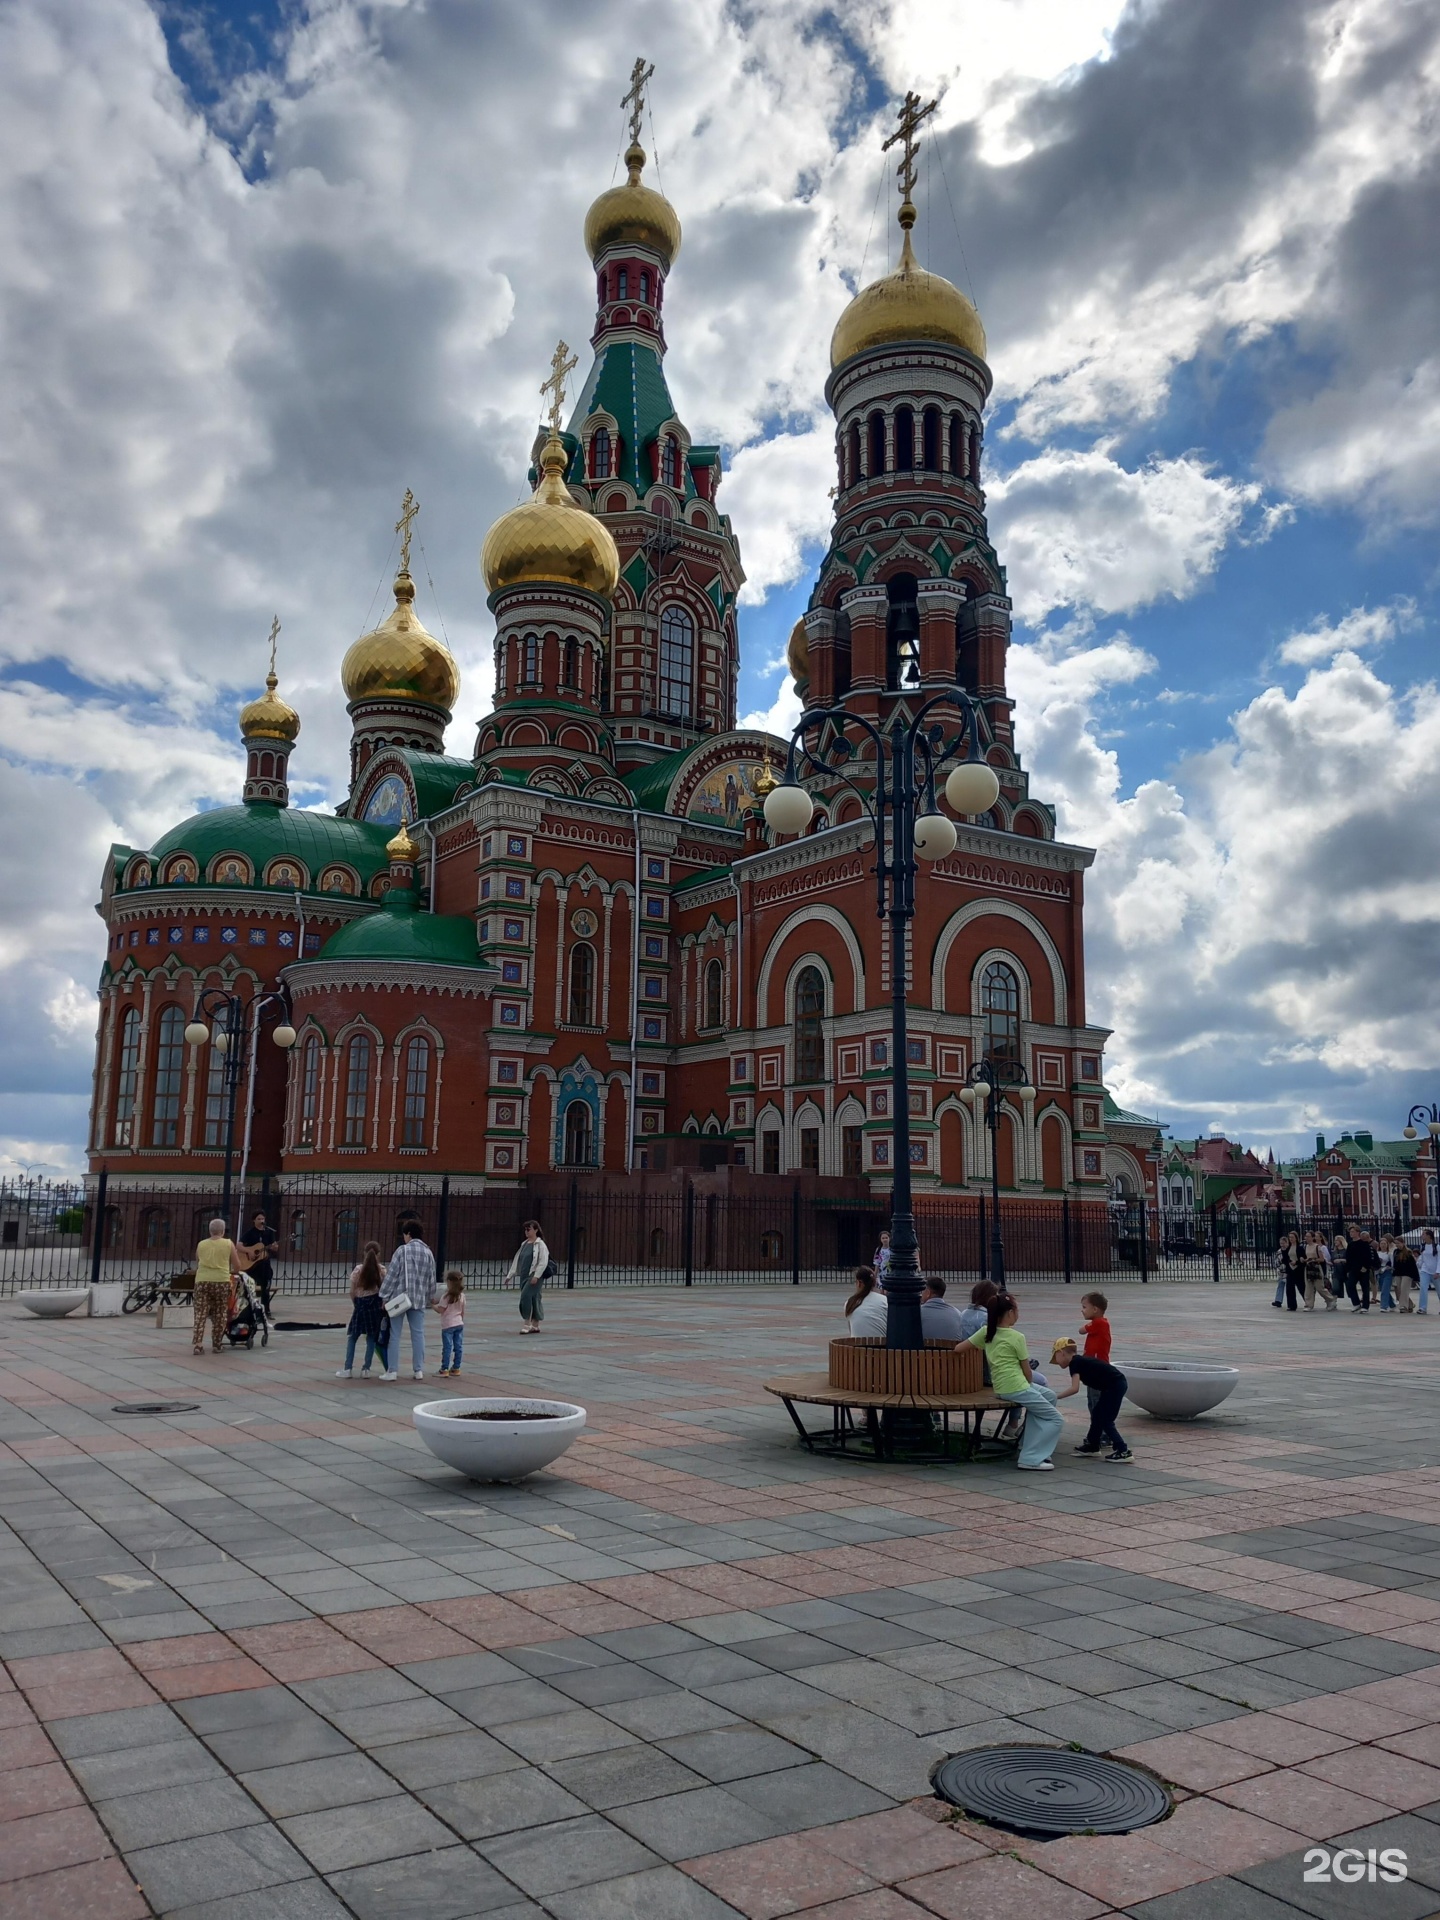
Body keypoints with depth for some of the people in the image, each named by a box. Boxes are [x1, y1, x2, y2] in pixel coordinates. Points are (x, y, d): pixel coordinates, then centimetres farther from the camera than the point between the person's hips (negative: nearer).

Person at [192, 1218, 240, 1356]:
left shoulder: (201, 1244, 9)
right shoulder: (228, 1244, 2)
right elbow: (237, 1266, 4)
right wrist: (233, 1272, 25)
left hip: (202, 1281, 2)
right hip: (221, 1281, -2)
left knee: (200, 1314, 5)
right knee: (219, 1315, 9)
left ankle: (198, 1344, -3)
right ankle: (217, 1344, 14)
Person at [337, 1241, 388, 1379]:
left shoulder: (358, 1270, -5)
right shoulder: (381, 1270, -3)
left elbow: (352, 1292, -3)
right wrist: (383, 1305, 8)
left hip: (361, 1305, -1)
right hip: (375, 1304, 1)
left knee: (352, 1337, 11)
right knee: (372, 1338, 9)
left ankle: (348, 1369, 9)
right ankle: (366, 1369, 8)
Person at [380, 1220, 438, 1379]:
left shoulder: (402, 1250, -10)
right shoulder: (428, 1253, 6)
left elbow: (391, 1275, -10)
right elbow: (431, 1279, 10)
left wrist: (385, 1296, -5)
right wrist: (429, 1298, 20)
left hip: (399, 1298, -4)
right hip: (419, 1299, 4)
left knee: (395, 1334, 3)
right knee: (418, 1334, 8)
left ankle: (392, 1371, 3)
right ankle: (419, 1370, 10)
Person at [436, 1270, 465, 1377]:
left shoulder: (446, 1296, -14)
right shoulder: (462, 1296, 3)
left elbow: (441, 1310, -14)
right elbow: (463, 1311, 10)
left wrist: (434, 1304, 2)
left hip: (448, 1325, -5)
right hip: (459, 1324, 6)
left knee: (447, 1347, -3)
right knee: (458, 1347, 8)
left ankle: (444, 1369, -3)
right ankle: (456, 1368, 13)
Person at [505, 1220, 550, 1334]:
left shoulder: (540, 1245, -7)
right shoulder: (524, 1244, 15)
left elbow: (543, 1262, -15)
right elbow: (516, 1260, 18)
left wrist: (536, 1276, -22)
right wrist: (510, 1275, 15)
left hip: (535, 1276, -7)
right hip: (524, 1276, 7)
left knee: (526, 1296, -19)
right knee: (533, 1299, 10)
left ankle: (527, 1324, -13)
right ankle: (535, 1326, 18)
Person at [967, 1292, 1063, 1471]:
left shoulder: (986, 1331, 6)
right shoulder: (1017, 1337, -11)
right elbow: (1027, 1371, -4)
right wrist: (1028, 1383, 16)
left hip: (1000, 1387, 8)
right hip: (1016, 1387, -8)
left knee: (1049, 1395, 26)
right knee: (1056, 1420, 0)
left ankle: (1029, 1446, 22)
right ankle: (1031, 1459, -10)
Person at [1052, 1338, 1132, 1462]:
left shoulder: (1074, 1362, -10)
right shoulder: (1080, 1360, 16)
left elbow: (1075, 1388, -20)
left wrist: (1055, 1397, -16)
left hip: (1115, 1385, -10)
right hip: (1118, 1383, 10)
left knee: (1106, 1420, -4)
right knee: (1097, 1414, 19)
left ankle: (1123, 1451, -5)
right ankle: (1092, 1445, 31)